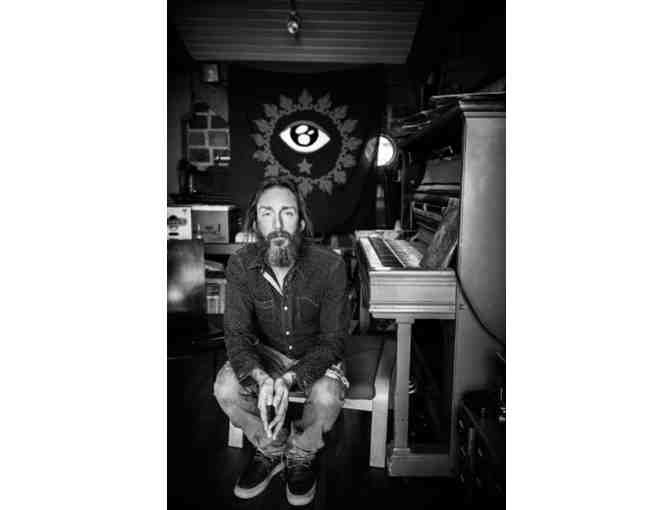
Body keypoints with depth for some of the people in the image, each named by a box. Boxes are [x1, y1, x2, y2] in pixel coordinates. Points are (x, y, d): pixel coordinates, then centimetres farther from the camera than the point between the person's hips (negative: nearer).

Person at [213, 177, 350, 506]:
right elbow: (237, 334, -18)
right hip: (267, 354, 2)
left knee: (326, 397, -31)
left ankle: (302, 456, 5)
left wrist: (289, 379, -38)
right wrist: (261, 379, -39)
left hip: (317, 355, -2)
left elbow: (332, 340, -21)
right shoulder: (240, 265, -18)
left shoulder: (329, 266, -25)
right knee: (225, 389, -23)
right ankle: (271, 451, 8)